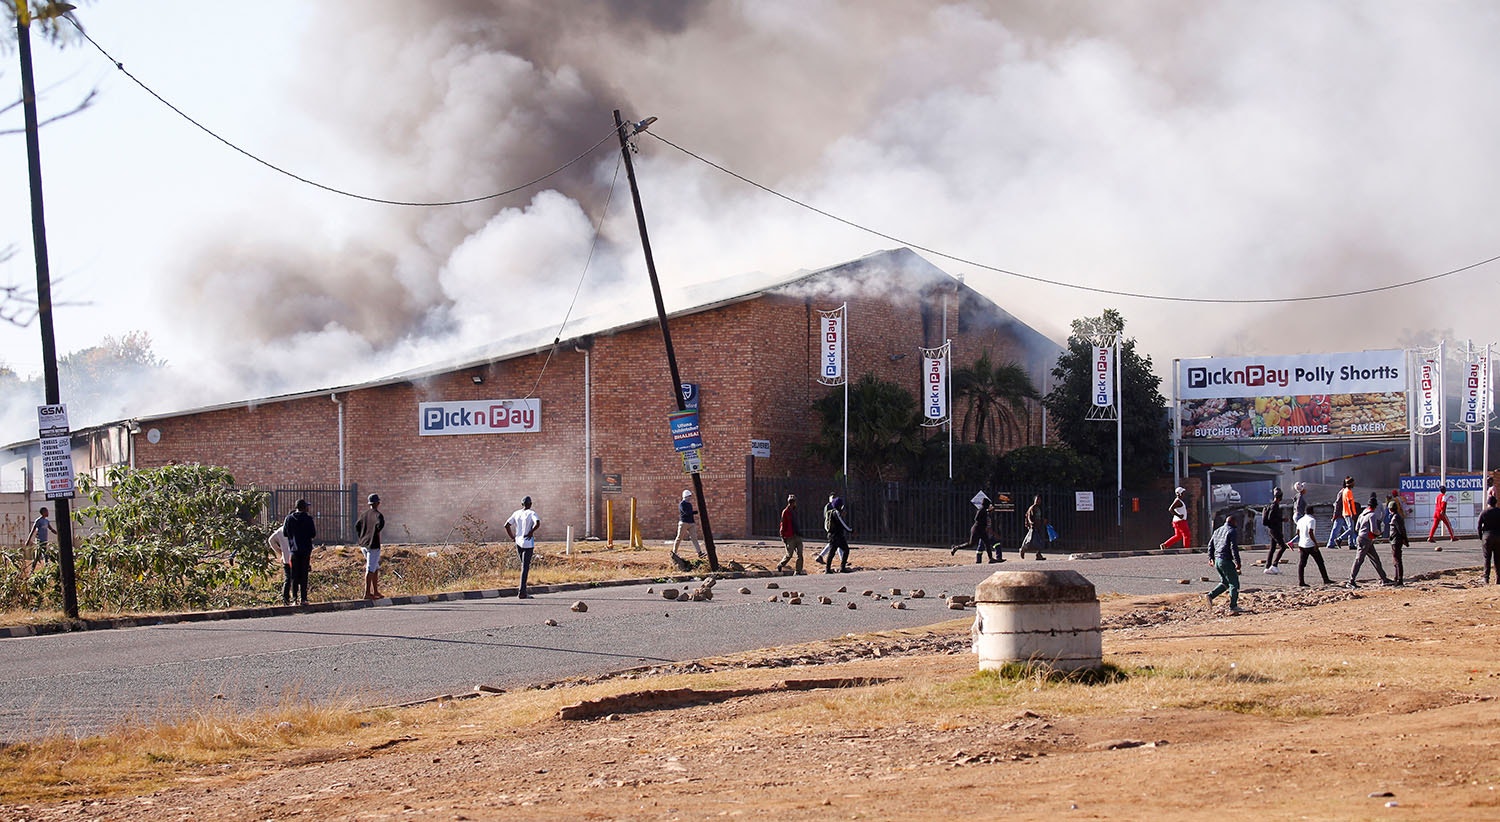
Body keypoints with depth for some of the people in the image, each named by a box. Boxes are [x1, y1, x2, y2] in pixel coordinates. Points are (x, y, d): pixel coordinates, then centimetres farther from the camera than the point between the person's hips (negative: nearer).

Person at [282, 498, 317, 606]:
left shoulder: (289, 518, 0)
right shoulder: (308, 518, -7)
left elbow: (285, 533, 4)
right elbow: (313, 534, -7)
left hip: (294, 550, 2)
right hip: (306, 549, -2)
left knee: (294, 575, 8)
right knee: (304, 575, 2)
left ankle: (294, 597, 1)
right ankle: (303, 598, -2)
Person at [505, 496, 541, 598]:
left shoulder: (516, 513, 8)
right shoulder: (532, 513, -6)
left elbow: (507, 525, 6)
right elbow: (537, 523, -24)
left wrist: (513, 537, 10)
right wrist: (531, 532, -11)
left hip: (518, 542, 5)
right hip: (528, 543, -5)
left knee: (524, 565, 19)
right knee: (525, 567, -4)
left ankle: (522, 589, 13)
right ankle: (521, 592, -7)